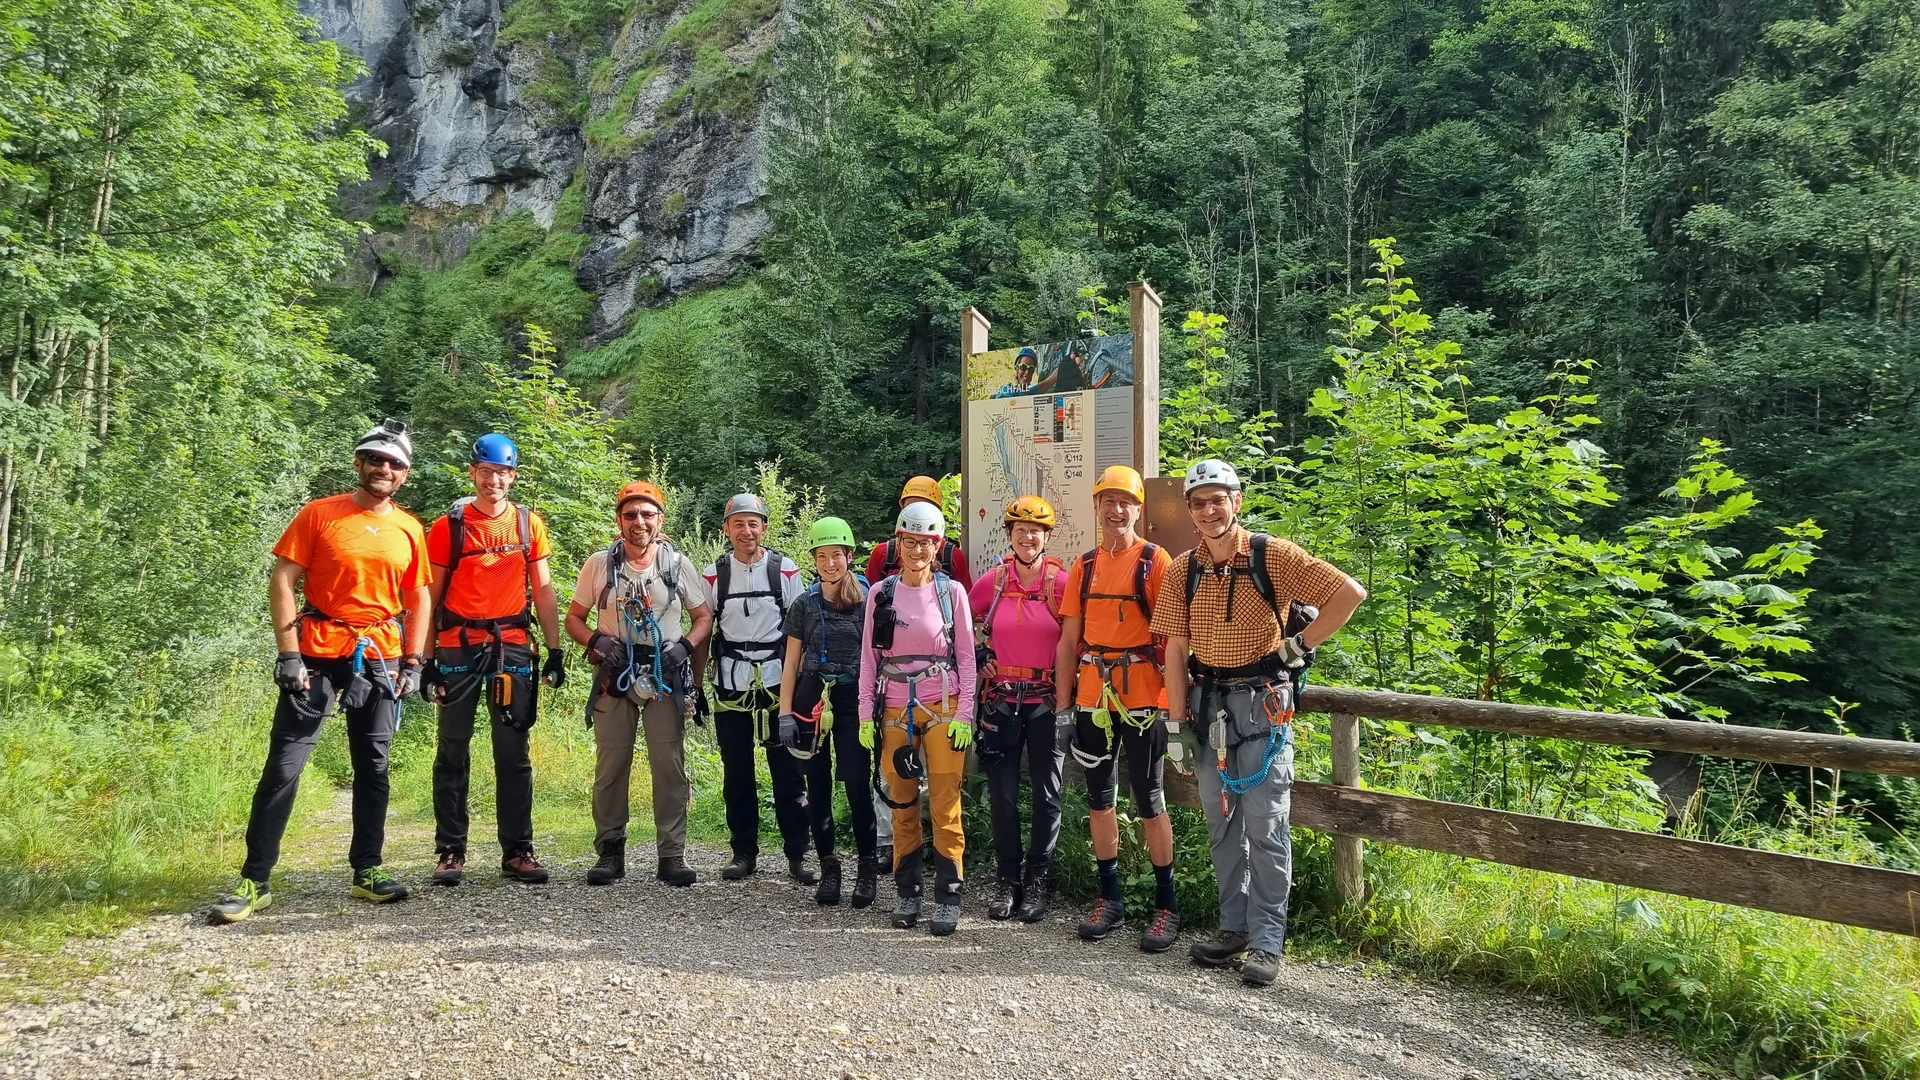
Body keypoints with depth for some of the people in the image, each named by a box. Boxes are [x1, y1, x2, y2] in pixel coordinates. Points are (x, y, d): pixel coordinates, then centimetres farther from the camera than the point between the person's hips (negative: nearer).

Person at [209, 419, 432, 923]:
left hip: (380, 660, 3)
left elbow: (419, 600, 13)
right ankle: (254, 881, 2)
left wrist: (412, 663, 5)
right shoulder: (319, 514, -1)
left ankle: (366, 872, 18)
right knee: (284, 765, -5)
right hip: (318, 654, -3)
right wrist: (289, 654, -12)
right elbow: (282, 583, -4)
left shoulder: (410, 530, 7)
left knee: (374, 767, 8)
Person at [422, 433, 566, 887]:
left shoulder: (529, 524, 7)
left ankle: (517, 851, 10)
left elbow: (543, 591, 9)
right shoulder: (448, 526, 2)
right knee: (453, 751, 5)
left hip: (512, 647, 1)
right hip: (458, 646, -1)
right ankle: (451, 850, 13)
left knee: (513, 752, 4)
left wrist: (555, 650, 4)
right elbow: (431, 597, 3)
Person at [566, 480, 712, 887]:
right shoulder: (599, 564, 4)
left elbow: (704, 617, 10)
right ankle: (610, 853, 13)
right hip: (615, 677, 0)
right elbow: (573, 618, 9)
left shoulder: (678, 563, 5)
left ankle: (672, 855, 6)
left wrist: (685, 645, -9)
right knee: (610, 765, 1)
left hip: (666, 678, 0)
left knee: (669, 766, -2)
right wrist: (596, 641, -11)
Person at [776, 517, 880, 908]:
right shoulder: (805, 604, 5)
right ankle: (828, 866, 16)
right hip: (812, 700, 2)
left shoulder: (868, 601, 0)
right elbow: (791, 661, 8)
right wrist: (785, 713, 3)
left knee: (857, 783, -6)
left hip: (854, 700, -2)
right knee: (818, 785, 6)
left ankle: (867, 866, 7)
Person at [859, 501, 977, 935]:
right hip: (895, 712, 2)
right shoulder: (880, 593, 5)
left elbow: (966, 656, 2)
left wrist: (964, 715, -4)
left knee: (945, 806, -3)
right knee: (902, 806, 6)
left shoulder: (952, 591, 1)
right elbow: (869, 658, 7)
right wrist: (865, 715, 3)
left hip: (943, 709, -2)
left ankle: (948, 897, 5)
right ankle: (908, 892, 17)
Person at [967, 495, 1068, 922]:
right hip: (1002, 699, 2)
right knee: (1002, 794, 5)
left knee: (1047, 794, 5)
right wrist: (979, 657, 7)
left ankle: (1036, 881, 17)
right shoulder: (993, 581, 1)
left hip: (1048, 700, -1)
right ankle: (1006, 879, 18)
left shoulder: (1062, 582, -5)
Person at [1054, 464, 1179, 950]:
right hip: (1092, 696, 5)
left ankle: (1165, 904, 12)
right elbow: (1069, 641, 11)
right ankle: (1110, 897, 22)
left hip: (1142, 696, -5)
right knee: (1099, 797, 10)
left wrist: (1174, 696, -12)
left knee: (1149, 801, 1)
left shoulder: (1155, 560, -3)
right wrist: (1062, 704, 7)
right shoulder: (1083, 566, 10)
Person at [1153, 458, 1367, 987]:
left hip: (1261, 703, -5)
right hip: (1207, 704, 5)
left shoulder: (1273, 556, -9)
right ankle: (1234, 928, 22)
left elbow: (1349, 592, -11)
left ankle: (1267, 941, 5)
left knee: (1265, 825, -4)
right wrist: (1177, 722, 2)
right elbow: (1175, 650, 5)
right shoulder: (1182, 571, 4)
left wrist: (1299, 645, -10)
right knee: (1222, 823, 11)